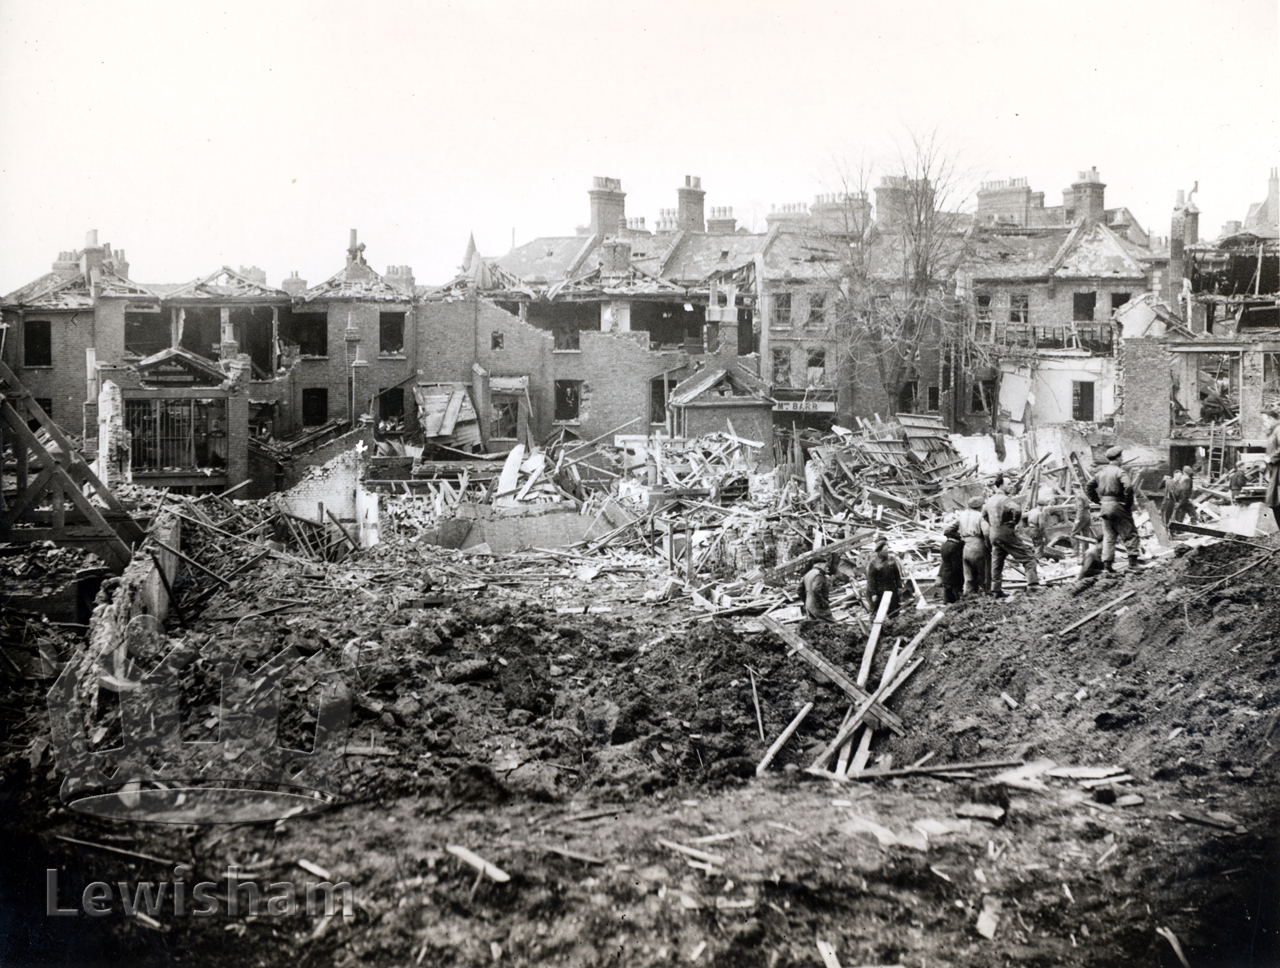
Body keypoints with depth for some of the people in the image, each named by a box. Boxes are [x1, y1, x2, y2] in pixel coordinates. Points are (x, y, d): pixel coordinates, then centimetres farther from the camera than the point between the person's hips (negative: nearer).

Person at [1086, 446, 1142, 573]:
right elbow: (1128, 487, -25)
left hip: (1105, 506, 7)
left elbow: (1090, 485, 16)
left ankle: (1107, 565, 7)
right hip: (1117, 505, -7)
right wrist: (1128, 503, -14)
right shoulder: (1120, 471, -11)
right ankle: (1133, 561, 0)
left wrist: (1097, 500, 15)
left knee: (1108, 536, 10)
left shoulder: (1102, 472, 11)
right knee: (1130, 533, 4)